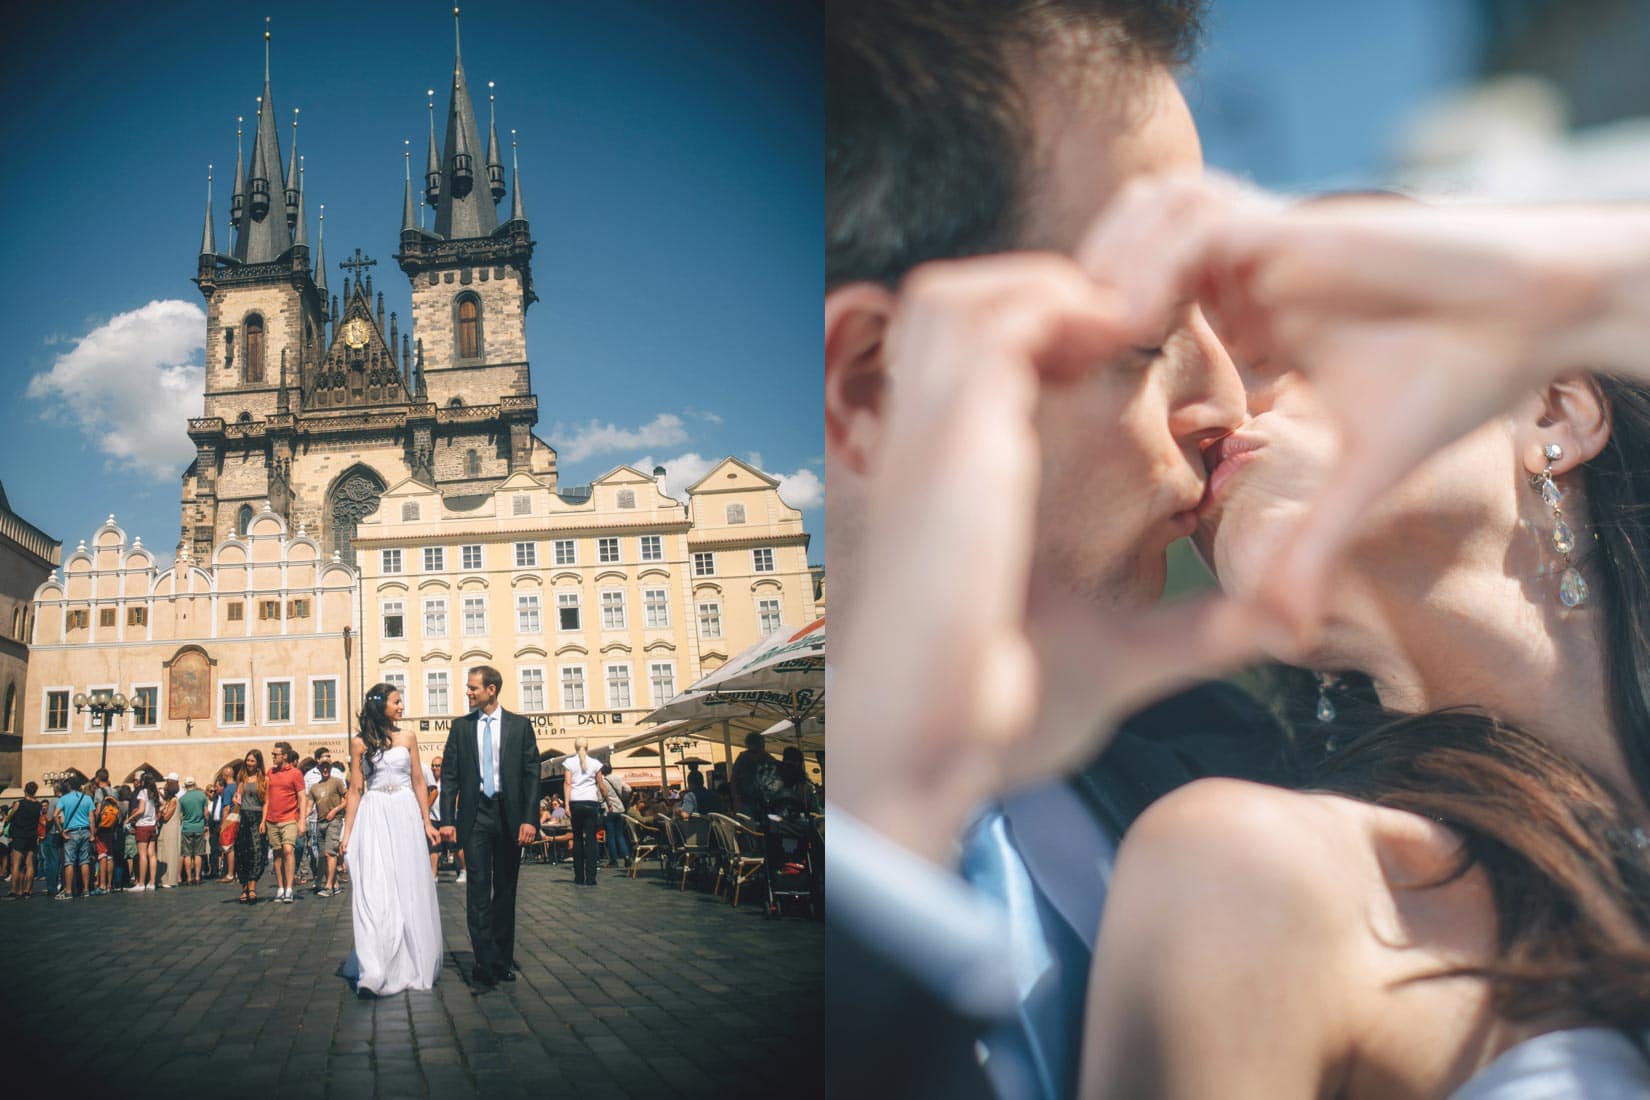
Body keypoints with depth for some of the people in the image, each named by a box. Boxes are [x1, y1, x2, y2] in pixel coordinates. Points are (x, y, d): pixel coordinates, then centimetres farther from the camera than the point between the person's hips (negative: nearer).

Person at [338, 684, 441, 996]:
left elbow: (419, 782, 9)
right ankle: (373, 972, -13)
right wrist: (347, 833, 1)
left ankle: (410, 964, 20)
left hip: (406, 817, 2)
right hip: (373, 818, -2)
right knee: (373, 892, -9)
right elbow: (355, 790, 4)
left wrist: (427, 822, 5)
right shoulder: (359, 742, 3)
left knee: (410, 890, 6)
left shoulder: (407, 737, 7)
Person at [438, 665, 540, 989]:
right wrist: (447, 820, -4)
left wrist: (529, 819, -9)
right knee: (478, 889, -6)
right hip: (475, 816, 0)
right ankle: (486, 962, -5)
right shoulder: (460, 726, 7)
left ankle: (503, 959, 18)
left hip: (509, 816, 0)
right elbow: (449, 776, 5)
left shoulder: (520, 725, 4)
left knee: (505, 890, 9)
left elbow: (531, 774, 0)